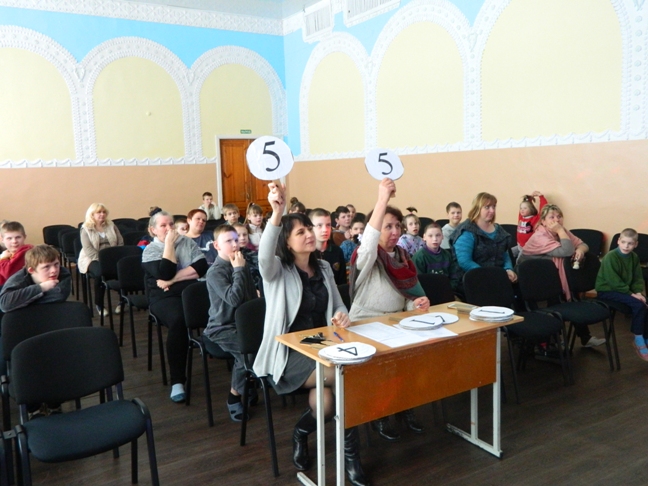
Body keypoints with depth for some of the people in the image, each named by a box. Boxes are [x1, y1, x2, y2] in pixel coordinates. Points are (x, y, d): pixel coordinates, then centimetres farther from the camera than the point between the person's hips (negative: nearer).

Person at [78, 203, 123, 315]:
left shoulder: (111, 226, 13)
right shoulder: (86, 229, 1)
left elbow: (120, 243, 8)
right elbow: (88, 249, -10)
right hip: (92, 259, -3)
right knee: (100, 272, -36)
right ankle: (99, 304, -15)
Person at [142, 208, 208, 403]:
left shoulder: (187, 242, 15)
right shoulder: (150, 250, 7)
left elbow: (202, 267, -1)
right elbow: (165, 274, -12)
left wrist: (173, 280, -8)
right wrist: (169, 243, -6)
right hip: (165, 296, -2)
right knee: (178, 320, -37)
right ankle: (177, 381, -30)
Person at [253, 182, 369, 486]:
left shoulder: (323, 268, 11)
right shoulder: (277, 271, -7)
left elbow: (338, 305, 17)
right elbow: (264, 255, -31)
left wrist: (341, 316, -10)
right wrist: (276, 214, -48)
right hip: (288, 353, -5)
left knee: (327, 404, -25)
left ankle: (301, 432, 7)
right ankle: (350, 450, -2)